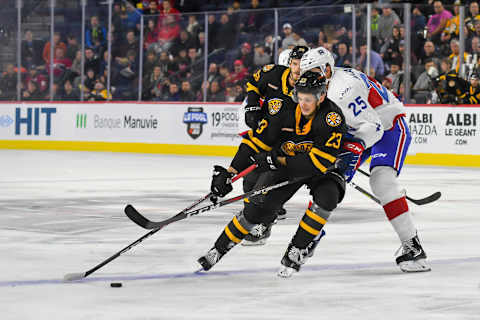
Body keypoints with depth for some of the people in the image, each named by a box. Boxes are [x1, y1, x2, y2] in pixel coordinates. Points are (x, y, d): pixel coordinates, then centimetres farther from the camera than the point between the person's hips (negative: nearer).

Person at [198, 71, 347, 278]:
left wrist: (279, 162, -34)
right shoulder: (286, 109, -18)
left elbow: (322, 160, -34)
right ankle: (219, 248, 9)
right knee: (257, 206, -9)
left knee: (326, 197, -31)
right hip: (285, 165, 2)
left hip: (321, 169, -2)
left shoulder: (332, 117, -28)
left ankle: (297, 250, -15)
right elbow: (257, 139, -11)